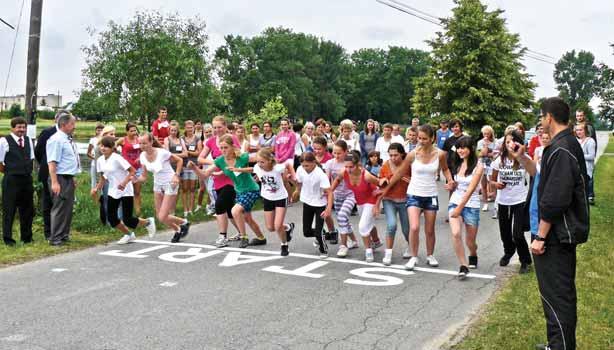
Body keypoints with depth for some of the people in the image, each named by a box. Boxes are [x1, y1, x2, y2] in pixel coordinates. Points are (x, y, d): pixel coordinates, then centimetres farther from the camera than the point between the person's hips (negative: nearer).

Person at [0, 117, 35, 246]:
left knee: (27, 209, 11)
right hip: (11, 181, -6)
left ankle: (26, 237, 23)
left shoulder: (28, 140, 12)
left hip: (27, 179, 6)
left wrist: (28, 172, 11)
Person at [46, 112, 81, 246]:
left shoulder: (68, 139, 13)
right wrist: (54, 182, -25)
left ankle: (64, 235, 25)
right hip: (61, 179, -9)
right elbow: (52, 162, -20)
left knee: (68, 208, 15)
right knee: (59, 208, -5)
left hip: (69, 178, 9)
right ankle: (55, 239, 2)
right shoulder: (56, 140, -15)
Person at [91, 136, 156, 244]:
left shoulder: (117, 158, -18)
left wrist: (124, 183, -31)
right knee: (111, 219, 0)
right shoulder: (100, 160, 3)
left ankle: (147, 222, 22)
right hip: (113, 192, 7)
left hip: (125, 191, -7)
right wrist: (97, 189, 1)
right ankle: (129, 235, 25)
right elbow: (103, 178, 14)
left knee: (127, 220, -8)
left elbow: (132, 171, -19)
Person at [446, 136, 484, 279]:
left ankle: (473, 256, 42)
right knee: (456, 233, -21)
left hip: (471, 205, -3)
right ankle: (464, 266, -11)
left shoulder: (478, 166, -11)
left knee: (470, 241, 7)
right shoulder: (457, 164, 6)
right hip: (455, 202, 3)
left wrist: (460, 208, -19)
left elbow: (471, 189, -16)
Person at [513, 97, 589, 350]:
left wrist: (541, 236, -20)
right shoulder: (569, 144, 12)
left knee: (555, 294, -3)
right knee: (562, 292, 19)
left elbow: (554, 200, -25)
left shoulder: (560, 149, -20)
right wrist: (522, 158, 13)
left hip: (556, 235, -11)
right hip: (565, 233, 11)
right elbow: (545, 177, 22)